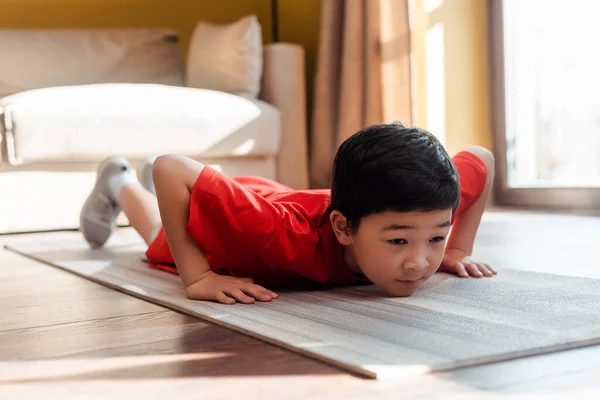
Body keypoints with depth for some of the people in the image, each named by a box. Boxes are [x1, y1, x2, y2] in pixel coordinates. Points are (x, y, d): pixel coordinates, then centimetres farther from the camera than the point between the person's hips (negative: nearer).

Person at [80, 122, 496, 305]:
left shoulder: (403, 211, -40)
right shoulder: (294, 235, -53)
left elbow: (482, 159, -20)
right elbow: (172, 169, -50)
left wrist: (457, 252, -22)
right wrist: (197, 277, -50)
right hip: (210, 231, -4)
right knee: (160, 230, 34)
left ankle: (151, 181, 68)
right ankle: (119, 183, 62)